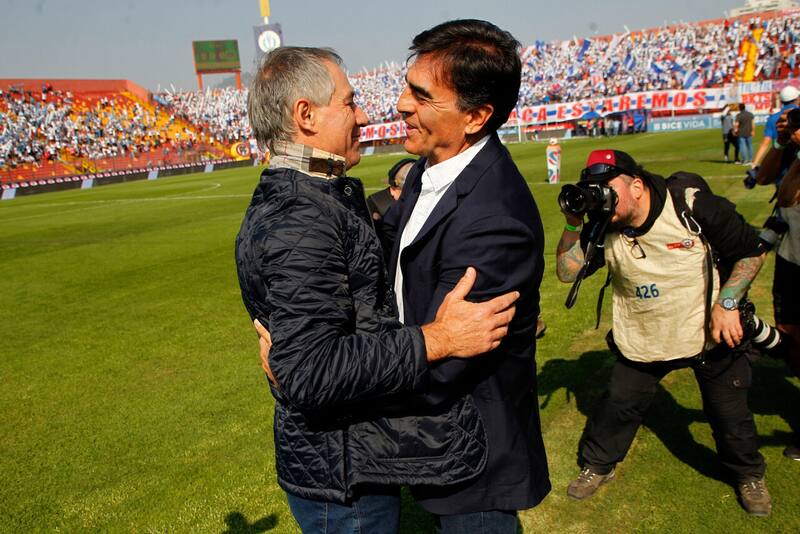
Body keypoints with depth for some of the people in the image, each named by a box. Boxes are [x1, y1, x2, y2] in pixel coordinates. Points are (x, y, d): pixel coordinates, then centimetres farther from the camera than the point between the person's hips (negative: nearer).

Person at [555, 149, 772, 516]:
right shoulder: (603, 228, -13)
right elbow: (567, 271, -12)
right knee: (620, 404, 7)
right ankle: (597, 466, 32)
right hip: (641, 340, 2)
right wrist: (573, 224, -24)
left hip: (711, 332, -1)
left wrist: (727, 303, -20)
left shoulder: (692, 206, -22)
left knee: (729, 410, 13)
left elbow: (751, 251, -12)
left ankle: (749, 474, 42)